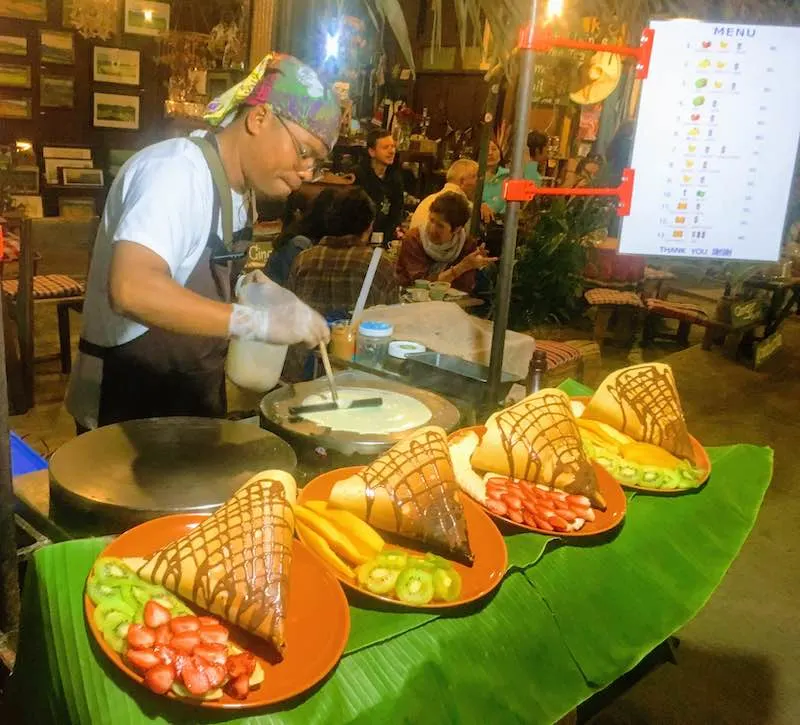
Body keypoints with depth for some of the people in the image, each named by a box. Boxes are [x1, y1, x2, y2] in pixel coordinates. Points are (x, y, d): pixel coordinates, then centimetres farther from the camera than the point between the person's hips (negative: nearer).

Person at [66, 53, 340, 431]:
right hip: (129, 404, -9)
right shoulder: (177, 170, -22)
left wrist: (247, 293, 0)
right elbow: (131, 289, -38)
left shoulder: (230, 184, 7)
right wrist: (256, 320, -38)